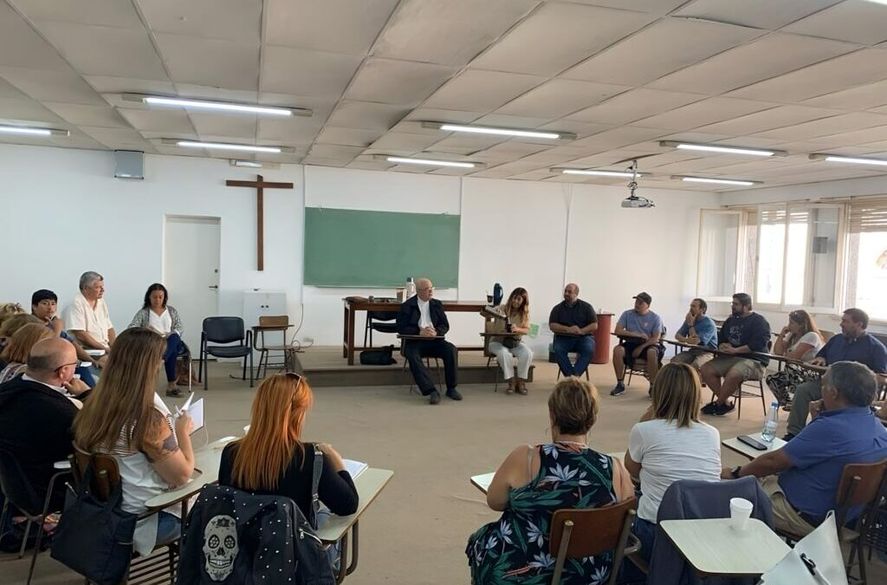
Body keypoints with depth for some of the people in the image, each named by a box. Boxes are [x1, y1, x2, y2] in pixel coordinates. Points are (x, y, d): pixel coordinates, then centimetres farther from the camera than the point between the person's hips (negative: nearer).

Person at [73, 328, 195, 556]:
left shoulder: (94, 405, -4)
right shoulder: (147, 417, -27)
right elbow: (182, 475, -18)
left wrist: (171, 430, 10)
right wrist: (183, 432, -4)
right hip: (141, 521, -7)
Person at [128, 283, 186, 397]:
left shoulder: (172, 310, 17)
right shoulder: (143, 312, 9)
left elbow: (180, 328, 9)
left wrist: (168, 335, -13)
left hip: (171, 342, 2)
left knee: (174, 337, -38)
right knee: (172, 351, -38)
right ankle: (171, 384, -48)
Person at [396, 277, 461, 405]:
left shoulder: (436, 304, 13)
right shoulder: (407, 306, 2)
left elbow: (445, 326, 8)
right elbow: (401, 328, -5)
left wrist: (436, 332, -15)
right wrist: (420, 333, -19)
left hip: (434, 340, 3)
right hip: (414, 341, -3)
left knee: (451, 349, -25)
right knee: (413, 356, -35)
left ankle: (451, 389, -14)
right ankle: (432, 392, -36)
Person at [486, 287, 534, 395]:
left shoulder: (525, 313, 3)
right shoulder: (502, 309, -6)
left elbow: (527, 330, -4)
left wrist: (517, 329, -25)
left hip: (515, 342, 3)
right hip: (498, 341, -2)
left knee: (528, 353, -27)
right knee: (504, 353, -36)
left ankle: (521, 382, -13)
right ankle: (511, 382, -19)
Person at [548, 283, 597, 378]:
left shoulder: (586, 307, 8)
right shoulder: (558, 308, 10)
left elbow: (594, 326, 2)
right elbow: (552, 326, 0)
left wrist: (581, 331, -17)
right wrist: (568, 329, -16)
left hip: (583, 337, -1)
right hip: (563, 338, 1)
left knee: (589, 350, -32)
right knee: (558, 350, -31)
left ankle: (575, 375, -35)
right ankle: (570, 375, -30)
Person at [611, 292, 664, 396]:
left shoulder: (655, 318, -2)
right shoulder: (627, 314, 3)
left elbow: (655, 338, -9)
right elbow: (618, 331, -7)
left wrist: (641, 347, -20)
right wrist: (637, 334, -13)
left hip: (648, 345, -2)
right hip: (630, 344, 2)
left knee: (652, 352, -37)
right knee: (617, 350, -30)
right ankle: (620, 384, -19)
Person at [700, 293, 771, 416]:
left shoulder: (759, 322, -4)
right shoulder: (730, 320, 18)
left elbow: (758, 344, -18)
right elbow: (721, 339, 22)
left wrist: (735, 350, -20)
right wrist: (722, 346, -3)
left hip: (753, 360, -8)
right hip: (729, 357, 8)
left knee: (732, 375, -37)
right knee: (705, 369, -14)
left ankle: (718, 404, -13)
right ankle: (725, 403, -9)